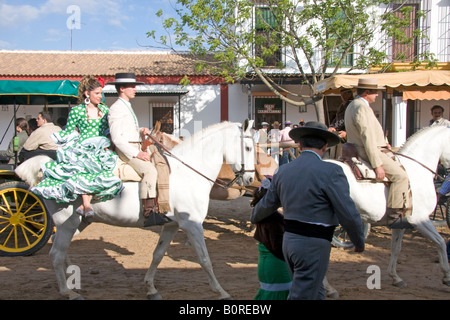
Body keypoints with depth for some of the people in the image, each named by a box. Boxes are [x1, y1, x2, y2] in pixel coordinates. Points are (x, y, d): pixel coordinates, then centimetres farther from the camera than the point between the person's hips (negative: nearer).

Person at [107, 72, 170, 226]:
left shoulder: (127, 107, 23)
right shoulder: (116, 109, -8)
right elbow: (117, 138, -17)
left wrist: (143, 132, 6)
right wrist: (136, 153, -22)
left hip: (136, 149, 10)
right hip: (125, 151, -10)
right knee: (150, 170, -30)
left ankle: (160, 209, 1)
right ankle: (149, 213, -34)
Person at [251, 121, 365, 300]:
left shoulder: (284, 171, 4)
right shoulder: (330, 172, -15)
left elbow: (267, 205, 16)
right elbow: (348, 215, -15)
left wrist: (254, 218, 38)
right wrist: (359, 242, 3)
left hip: (290, 240, 7)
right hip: (313, 247, -7)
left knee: (316, 294, 22)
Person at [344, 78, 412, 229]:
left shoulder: (352, 105, 15)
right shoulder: (362, 108, -19)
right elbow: (368, 139, -25)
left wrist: (382, 143, 14)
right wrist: (377, 165, -25)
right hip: (368, 153, -11)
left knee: (399, 165, 20)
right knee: (400, 175, -17)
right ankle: (393, 217, -15)